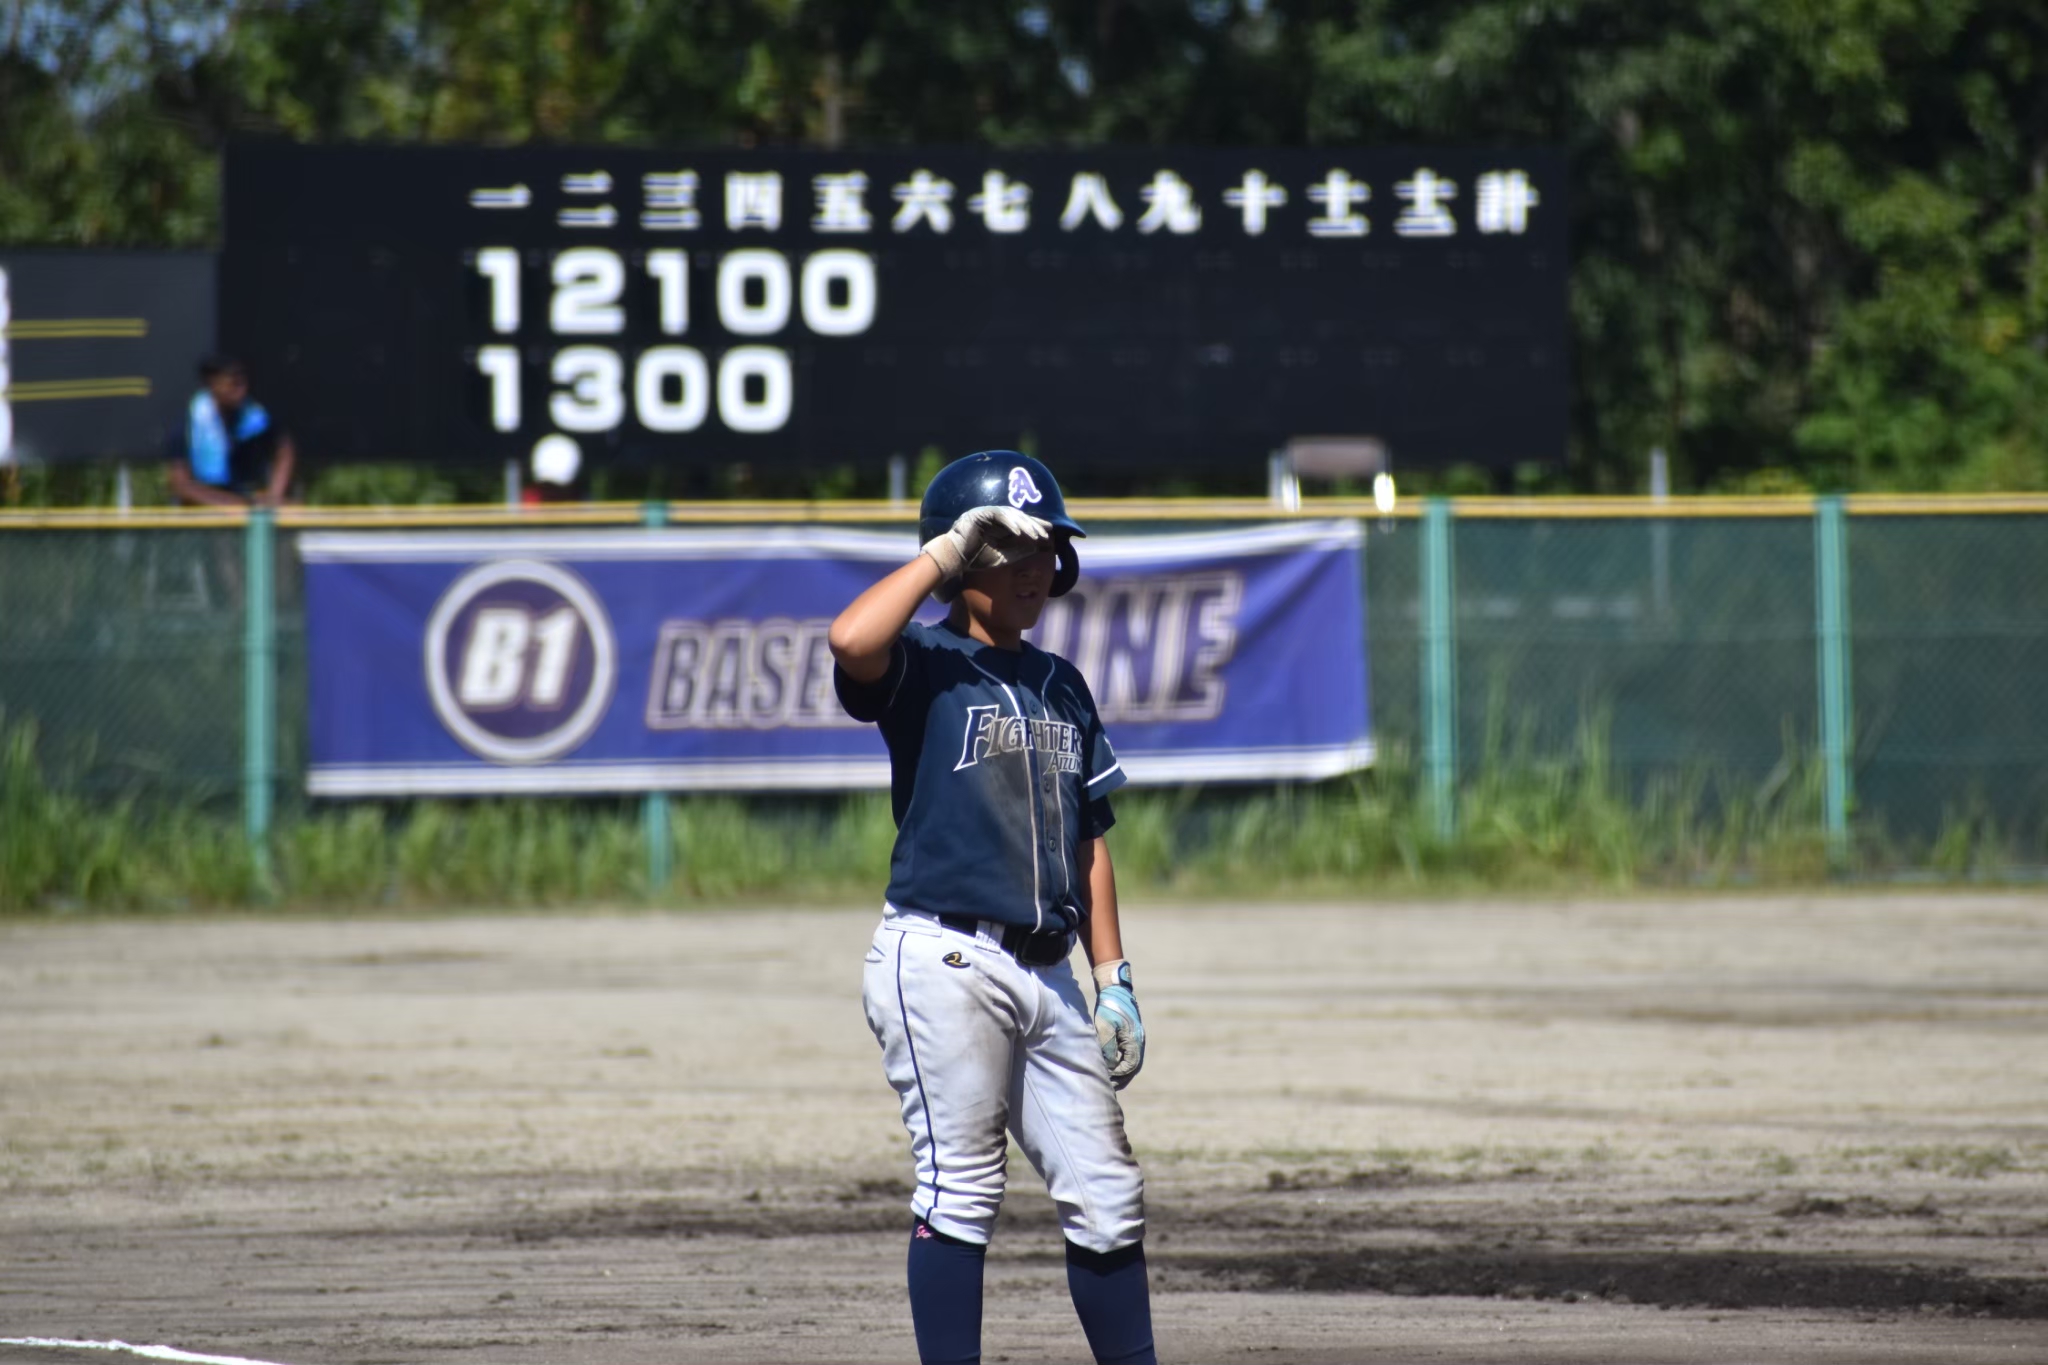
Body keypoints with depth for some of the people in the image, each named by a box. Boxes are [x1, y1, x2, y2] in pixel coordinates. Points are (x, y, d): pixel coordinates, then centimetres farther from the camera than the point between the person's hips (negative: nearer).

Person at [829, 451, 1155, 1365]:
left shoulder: (1061, 687, 17)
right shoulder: (926, 667, -3)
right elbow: (850, 639, -27)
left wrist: (1114, 981, 14)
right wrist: (944, 551, -17)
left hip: (1045, 973, 7)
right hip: (943, 962, -7)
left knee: (1108, 1198, 5)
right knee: (961, 1189, -7)